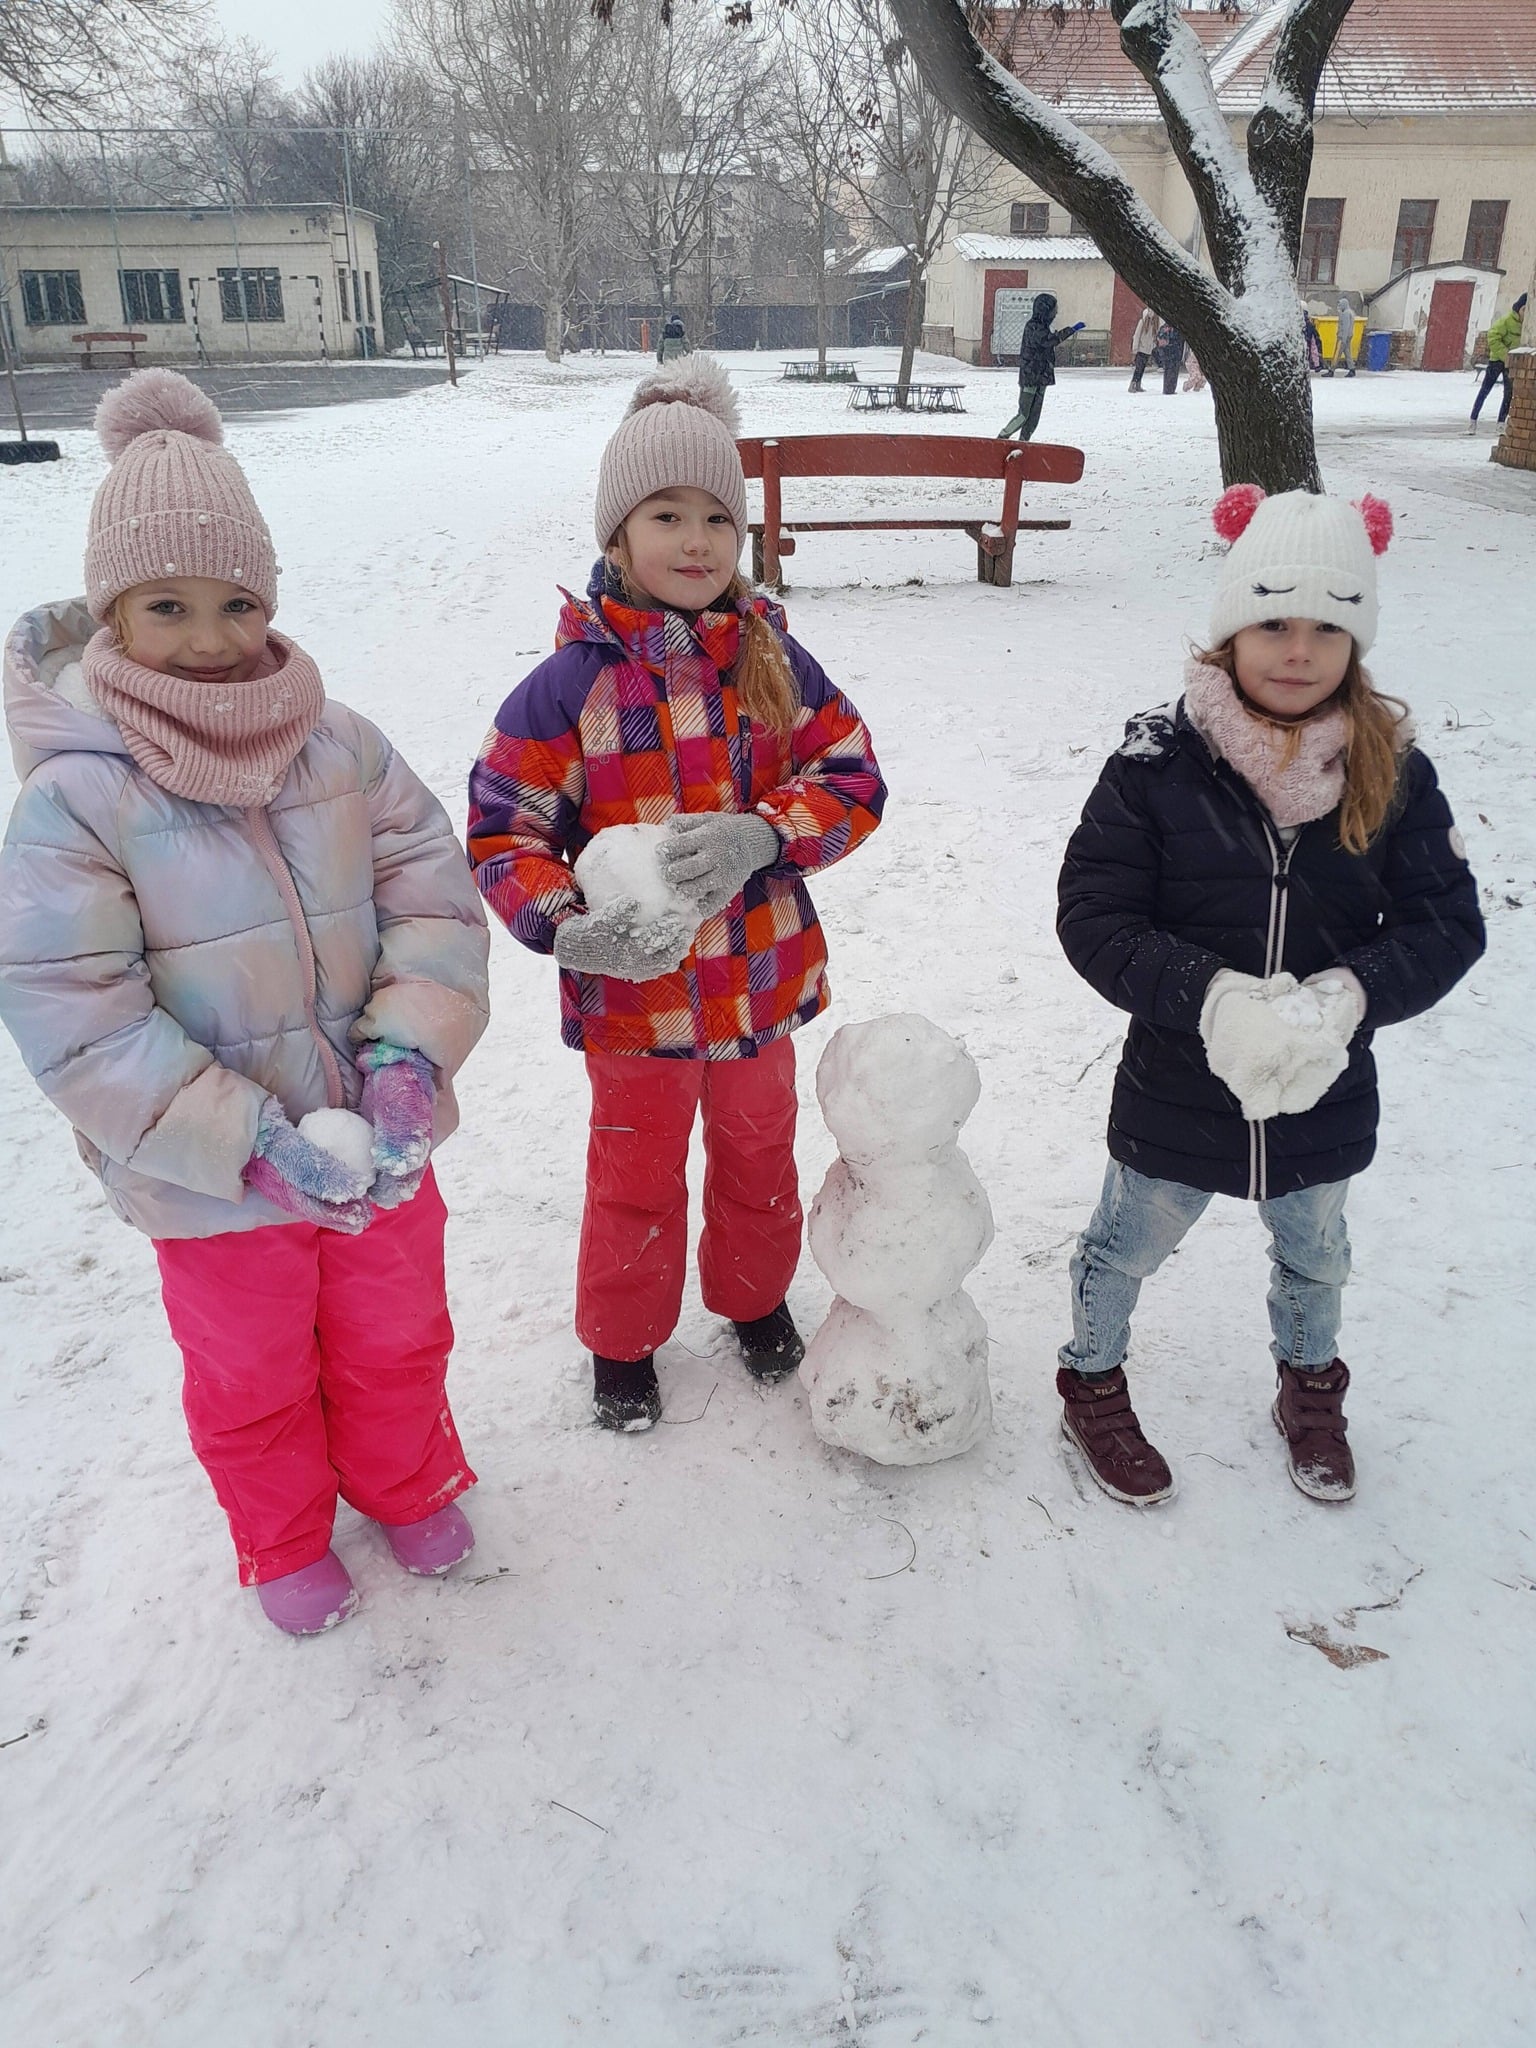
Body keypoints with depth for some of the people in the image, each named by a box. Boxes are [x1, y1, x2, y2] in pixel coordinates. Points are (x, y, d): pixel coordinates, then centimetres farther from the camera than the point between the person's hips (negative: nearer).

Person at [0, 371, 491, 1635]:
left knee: (397, 1337, 25)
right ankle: (286, 1540, 50)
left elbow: (434, 895, -6)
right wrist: (251, 1143, -27)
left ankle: (408, 1483, 54)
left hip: (378, 1147, 3)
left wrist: (409, 1054, -22)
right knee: (251, 1380, 21)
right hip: (211, 1187, -3)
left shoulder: (340, 747, -8)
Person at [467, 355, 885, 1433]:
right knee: (637, 1181, 17)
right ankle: (623, 1340, 42)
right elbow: (502, 831, -13)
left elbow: (854, 778, -6)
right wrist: (566, 925, -31)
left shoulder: (773, 660, -4)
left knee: (759, 1159, 24)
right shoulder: (574, 681, -15)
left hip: (760, 980, 3)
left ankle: (756, 1296, 52)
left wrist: (762, 834, -26)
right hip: (632, 992, -3)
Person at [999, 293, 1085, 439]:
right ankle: (1001, 439, 2)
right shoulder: (1033, 327, -15)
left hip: (1040, 379, 9)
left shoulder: (1042, 326, 15)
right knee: (1023, 415, -8)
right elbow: (1048, 340, -31)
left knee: (1034, 416, 9)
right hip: (1030, 378, -9)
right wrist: (1071, 330, -32)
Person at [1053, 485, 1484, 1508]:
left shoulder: (1393, 773, -10)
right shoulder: (1159, 762, -17)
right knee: (1127, 1248, 19)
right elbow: (1094, 917, -17)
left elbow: (1448, 923, -8)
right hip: (1177, 1089, -2)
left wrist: (1350, 996, -27)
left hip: (1326, 1095, 3)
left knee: (1314, 1257, 26)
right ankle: (1093, 1386, 47)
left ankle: (1310, 1390, 55)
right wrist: (1211, 997, -31)